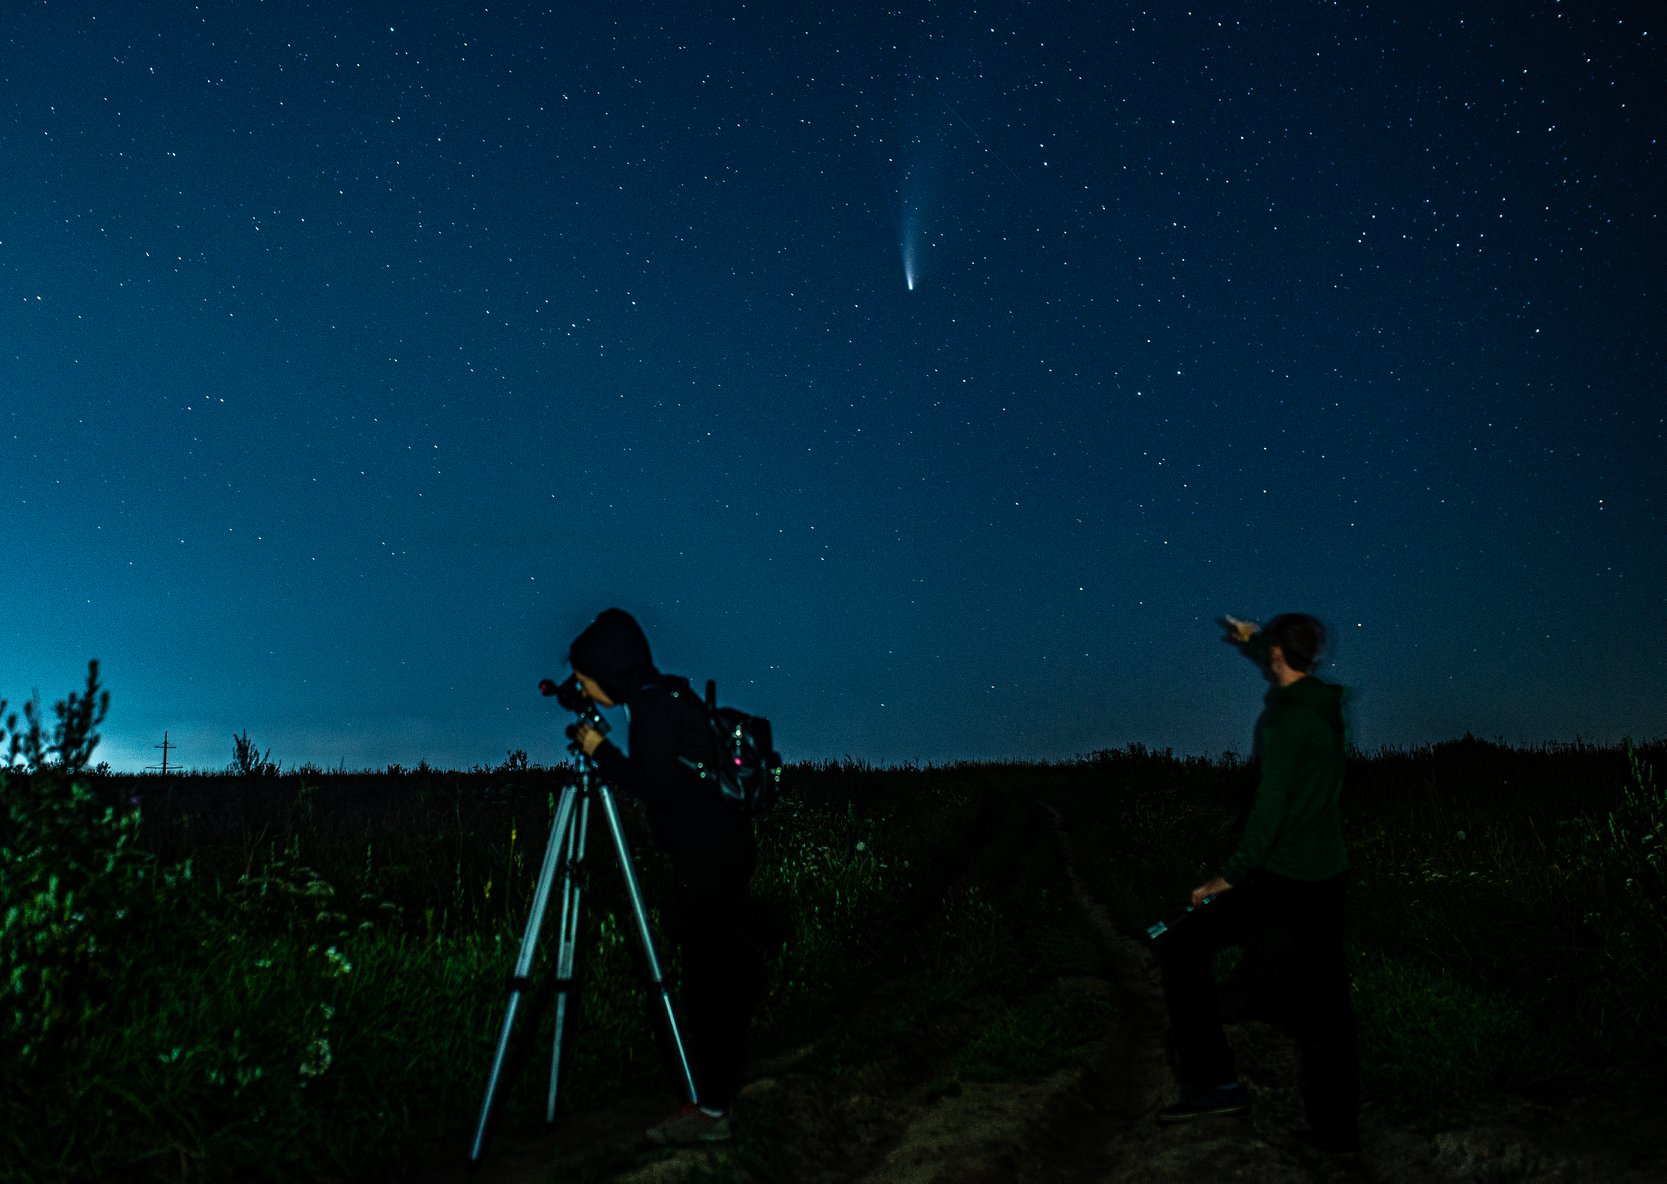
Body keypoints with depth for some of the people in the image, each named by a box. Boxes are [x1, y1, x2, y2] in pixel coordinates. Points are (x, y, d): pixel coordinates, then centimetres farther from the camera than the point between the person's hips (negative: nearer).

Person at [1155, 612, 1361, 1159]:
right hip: (1329, 875, 8)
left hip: (1282, 877, -8)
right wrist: (1250, 641, 47)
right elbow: (1289, 678, 32)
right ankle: (1336, 1128, 20)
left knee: (1181, 948, 1)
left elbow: (1271, 806, -22)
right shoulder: (1328, 705, 7)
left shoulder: (1282, 717, -17)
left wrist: (1230, 877, -16)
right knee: (1321, 998, 13)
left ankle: (1214, 1080, -2)